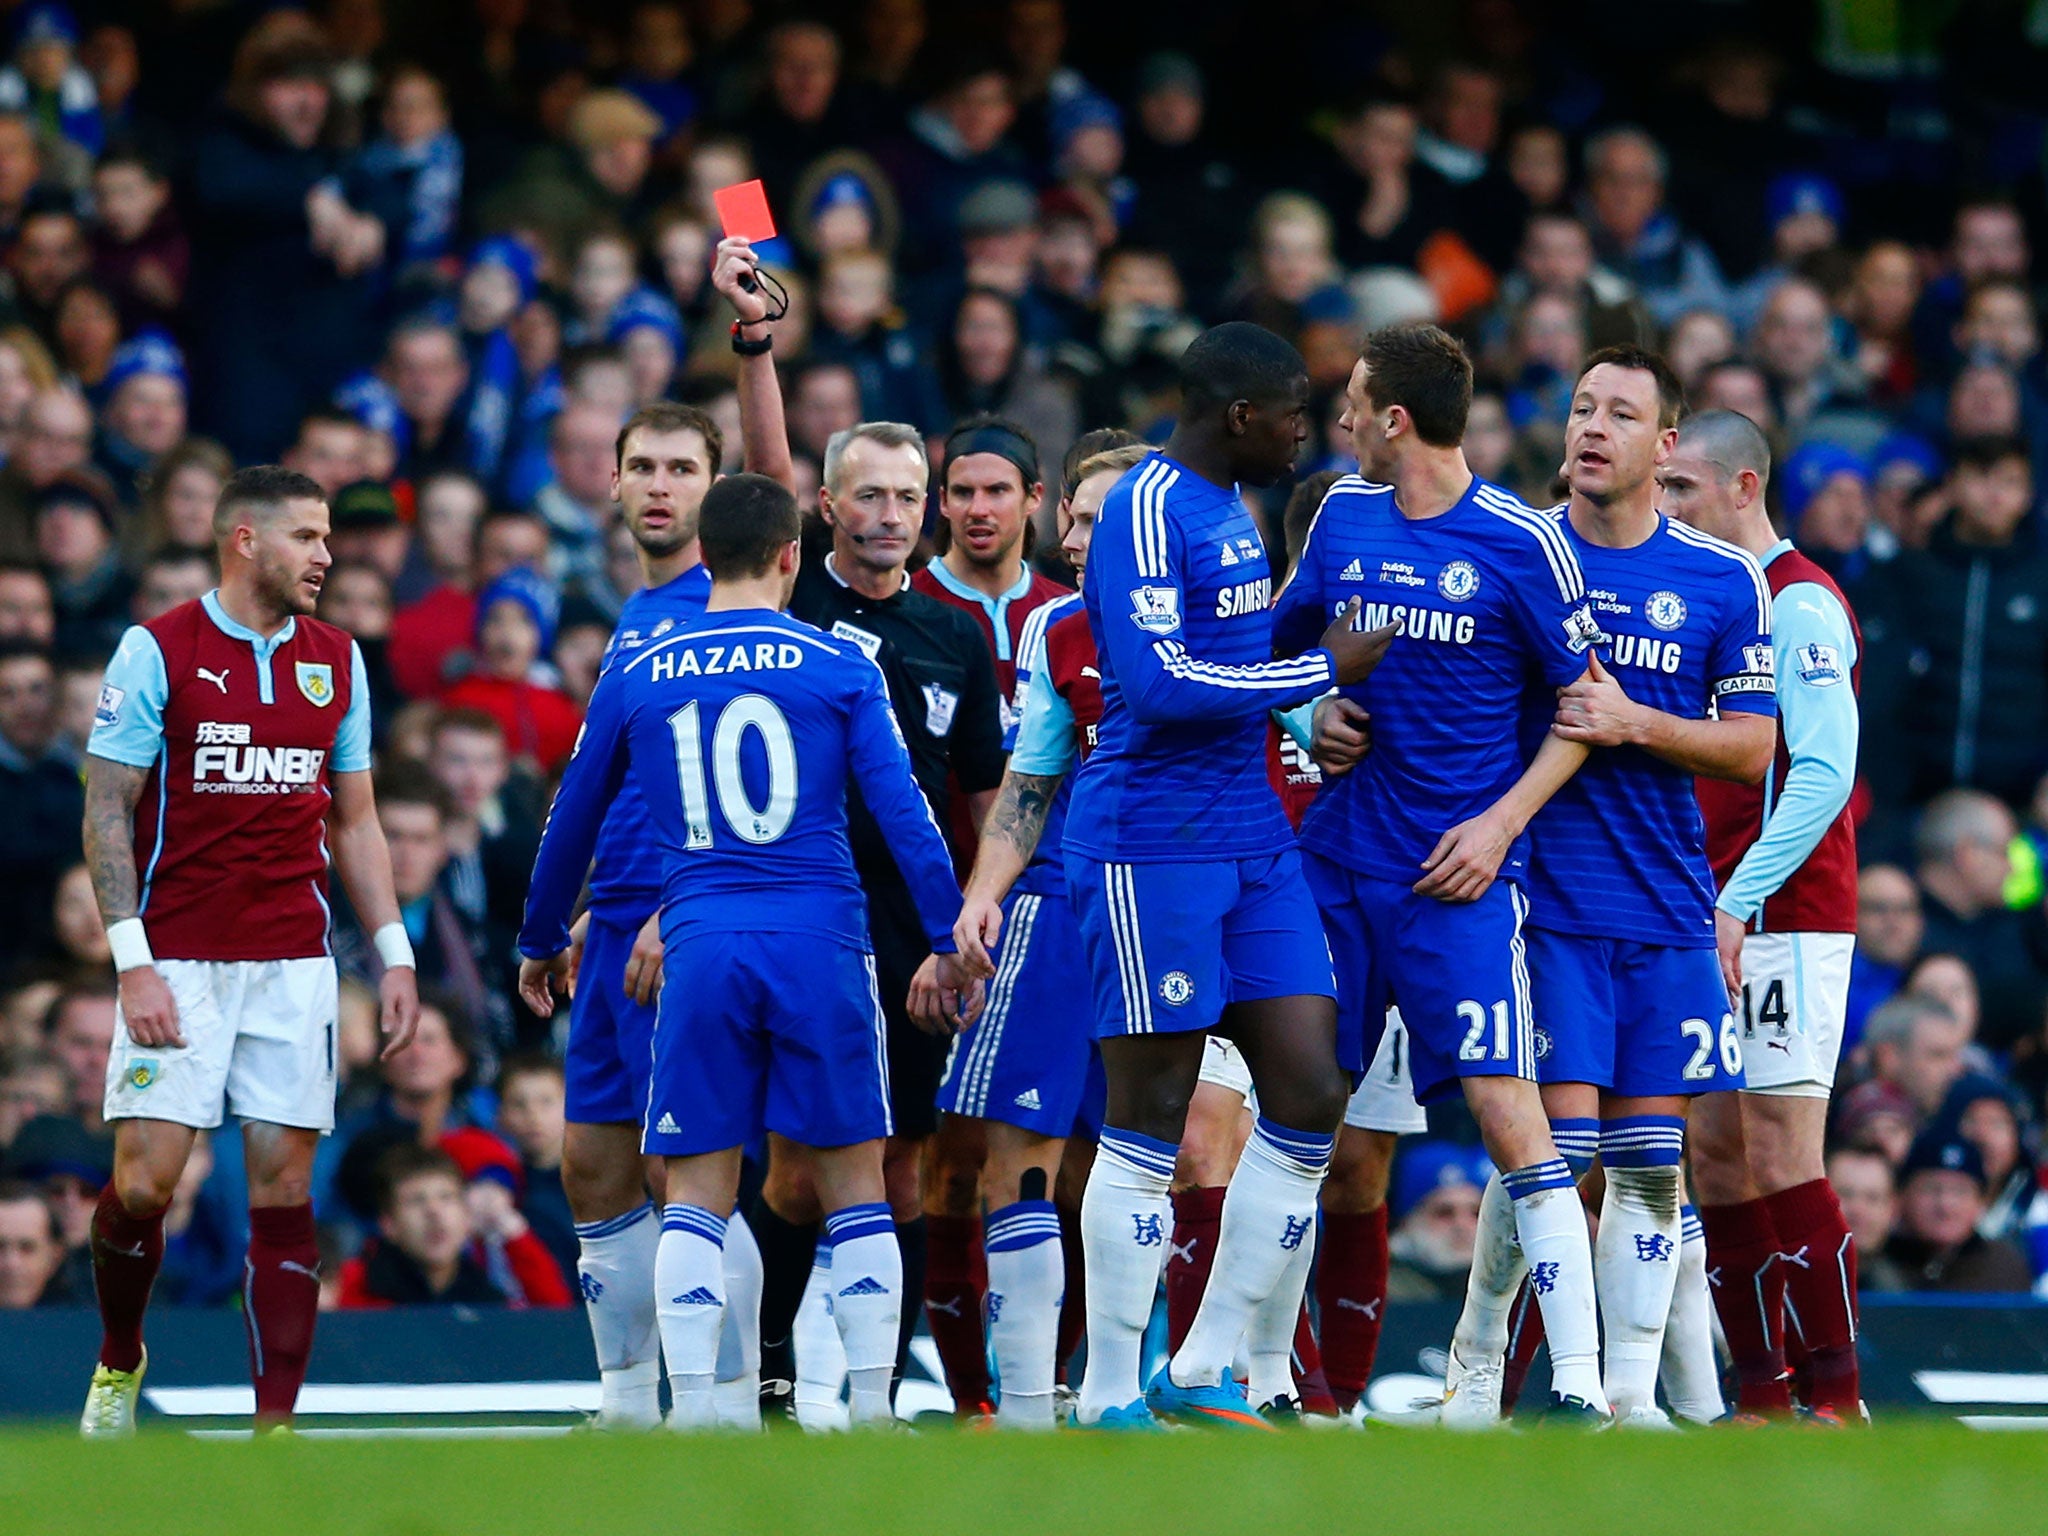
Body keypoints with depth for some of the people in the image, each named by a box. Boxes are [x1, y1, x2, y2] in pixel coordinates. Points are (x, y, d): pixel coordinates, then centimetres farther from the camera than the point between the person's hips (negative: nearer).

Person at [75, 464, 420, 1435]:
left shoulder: (335, 660, 10)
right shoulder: (157, 652, -4)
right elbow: (106, 812, -4)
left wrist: (394, 953, 9)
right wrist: (133, 962, -13)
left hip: (292, 969, 4)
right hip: (178, 965, -4)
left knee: (284, 1188, -2)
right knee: (142, 1180, -10)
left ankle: (275, 1424, -1)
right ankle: (117, 1364, 17)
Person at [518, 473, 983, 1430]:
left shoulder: (635, 678, 10)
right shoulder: (838, 667, 4)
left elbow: (573, 820, 20)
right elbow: (902, 812, 0)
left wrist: (540, 941, 34)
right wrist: (950, 941, 4)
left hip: (699, 948, 1)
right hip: (820, 941, -1)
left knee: (696, 1194, 5)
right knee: (853, 1182, 5)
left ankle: (690, 1412, -3)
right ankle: (871, 1405, 2)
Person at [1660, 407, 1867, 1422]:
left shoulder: (1799, 603, -9)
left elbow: (1823, 773, -17)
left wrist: (1740, 901, -22)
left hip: (1784, 921, -9)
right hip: (1707, 924, 9)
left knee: (1781, 1156, -12)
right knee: (1713, 1156, 5)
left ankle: (1837, 1393, -9)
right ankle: (1761, 1395, 9)